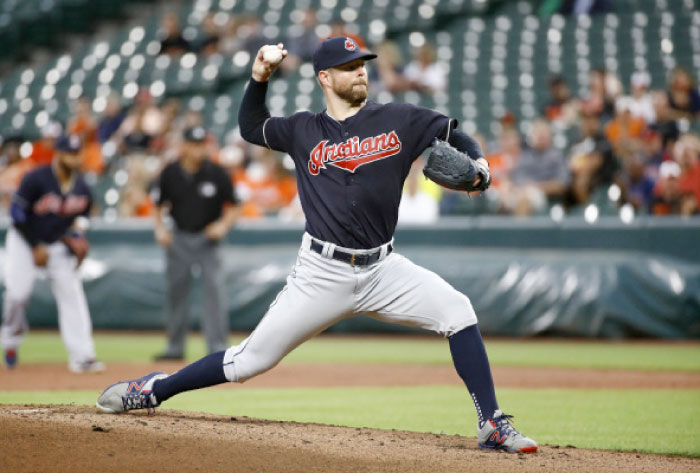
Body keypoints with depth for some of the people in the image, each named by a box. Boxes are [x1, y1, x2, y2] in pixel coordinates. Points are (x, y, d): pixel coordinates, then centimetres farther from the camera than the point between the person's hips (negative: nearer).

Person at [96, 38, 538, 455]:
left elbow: (455, 133, 9)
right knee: (252, 359, -2)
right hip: (322, 274, -1)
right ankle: (152, 390, 16)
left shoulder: (399, 120, 3)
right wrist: (259, 80, 5)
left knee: (456, 310, -19)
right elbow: (251, 128, 22)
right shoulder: (304, 131, 6)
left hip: (382, 269, 1)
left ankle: (493, 426, -13)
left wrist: (479, 165, -11)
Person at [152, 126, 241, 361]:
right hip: (179, 239, 3)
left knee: (214, 287, -13)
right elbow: (159, 205, 10)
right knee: (176, 290, 8)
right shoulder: (170, 173, -3)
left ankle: (218, 348, -11)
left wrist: (223, 224, -20)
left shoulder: (217, 174, -9)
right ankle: (175, 347, 21)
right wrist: (160, 228, -5)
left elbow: (233, 208, -3)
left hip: (207, 238, -3)